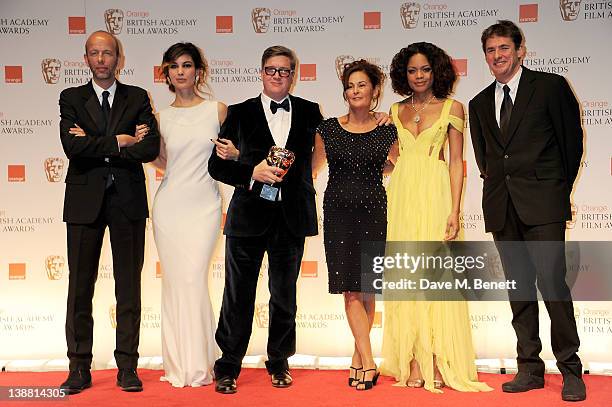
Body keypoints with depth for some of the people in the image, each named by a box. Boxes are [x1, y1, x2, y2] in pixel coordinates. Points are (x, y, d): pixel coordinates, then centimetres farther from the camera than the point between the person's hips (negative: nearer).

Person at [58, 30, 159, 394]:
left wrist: (95, 146, -9)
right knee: (80, 286, 3)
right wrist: (118, 141, -11)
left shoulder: (138, 98, 7)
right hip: (85, 201, 0)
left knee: (129, 286, 4)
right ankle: (80, 368, 12)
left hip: (128, 200, 0)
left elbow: (151, 148, -8)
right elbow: (73, 147, -9)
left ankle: (127, 367, 12)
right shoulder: (71, 99, 7)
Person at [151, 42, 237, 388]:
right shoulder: (161, 117, 9)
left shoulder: (217, 110, 4)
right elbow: (161, 162, 15)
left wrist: (233, 155, -10)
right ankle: (178, 364, 14)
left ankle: (198, 365, 4)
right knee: (174, 281, 4)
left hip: (204, 206, -2)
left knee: (193, 280, -8)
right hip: (170, 205, 2)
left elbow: (229, 155, 12)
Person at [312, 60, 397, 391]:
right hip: (339, 212, 0)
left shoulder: (386, 131, 4)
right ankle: (368, 362, -4)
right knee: (350, 289, -6)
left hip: (374, 212, 1)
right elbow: (312, 168, 12)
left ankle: (358, 356, 17)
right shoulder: (328, 129, 4)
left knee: (367, 288, 3)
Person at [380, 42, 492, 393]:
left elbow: (456, 162, -1)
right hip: (402, 196, 3)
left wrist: (455, 210, -8)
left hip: (436, 196, -3)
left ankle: (439, 363, 1)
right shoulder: (396, 111, 15)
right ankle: (414, 363, 5)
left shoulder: (451, 107, 5)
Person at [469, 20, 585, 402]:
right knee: (519, 287, 7)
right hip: (501, 209, 5)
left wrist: (559, 190, 9)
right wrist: (497, 185, 14)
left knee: (552, 282, -10)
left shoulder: (551, 86, 2)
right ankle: (530, 368, 13)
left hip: (542, 202, -4)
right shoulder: (479, 104, 15)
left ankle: (571, 370, 1)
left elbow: (572, 140, 6)